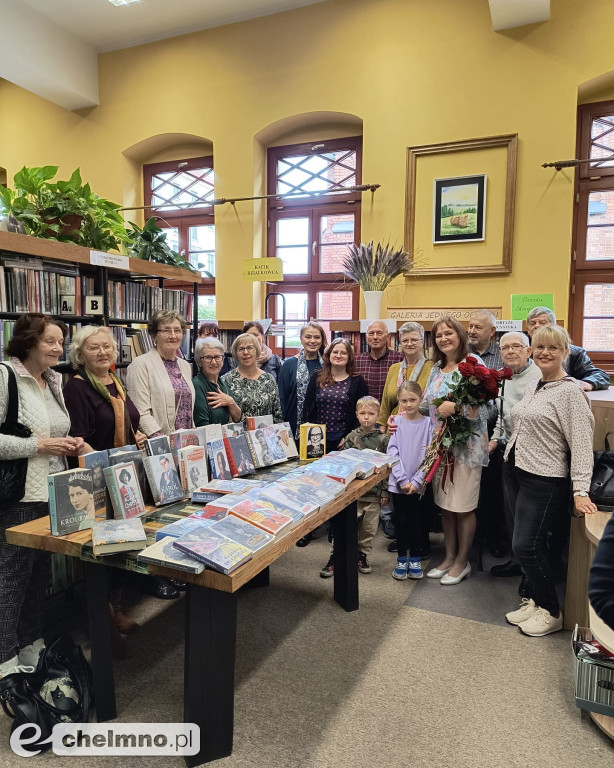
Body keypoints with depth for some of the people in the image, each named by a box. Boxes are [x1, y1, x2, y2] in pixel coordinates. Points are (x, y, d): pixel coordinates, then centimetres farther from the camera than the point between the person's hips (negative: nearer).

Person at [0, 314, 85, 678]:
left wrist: (70, 443, 2)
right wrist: (40, 446, -19)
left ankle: (32, 647, 32)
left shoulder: (55, 381, 11)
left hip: (54, 493, 8)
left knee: (41, 574, 16)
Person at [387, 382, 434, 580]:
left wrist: (416, 481, -12)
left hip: (418, 484, -1)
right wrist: (402, 480, -12)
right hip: (398, 483, 1)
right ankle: (402, 559, 24)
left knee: (416, 521, 8)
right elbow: (392, 452, -5)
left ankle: (415, 559, 25)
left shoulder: (428, 423, -3)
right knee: (401, 521, 10)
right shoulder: (396, 422, -1)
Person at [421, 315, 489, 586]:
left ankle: (462, 561, 21)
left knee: (463, 507, 4)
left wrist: (456, 407, -31)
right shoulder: (437, 369, 13)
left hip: (465, 445, -7)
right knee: (444, 503, 14)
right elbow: (425, 406, 17)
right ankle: (450, 556, 28)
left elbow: (482, 407, -17)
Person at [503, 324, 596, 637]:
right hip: (517, 473, 7)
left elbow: (581, 443, -19)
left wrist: (581, 491, -23)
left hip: (545, 481, -7)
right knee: (528, 545, 13)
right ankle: (534, 600, 29)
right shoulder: (533, 388, 11)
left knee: (526, 546, -3)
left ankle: (551, 612, 17)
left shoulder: (570, 392, -14)